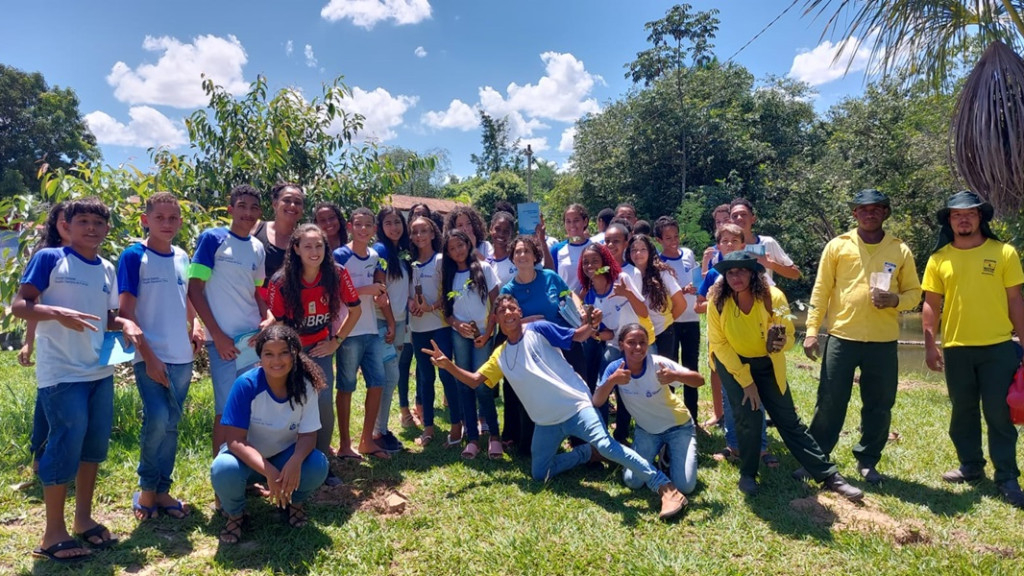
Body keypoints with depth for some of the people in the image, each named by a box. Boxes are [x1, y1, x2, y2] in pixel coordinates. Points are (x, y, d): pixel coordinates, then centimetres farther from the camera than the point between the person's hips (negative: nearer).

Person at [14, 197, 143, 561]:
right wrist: (57, 313, -28)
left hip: (101, 372, 7)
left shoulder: (107, 269, 11)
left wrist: (126, 323, -4)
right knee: (67, 446, -4)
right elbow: (19, 306, -11)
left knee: (96, 444, 13)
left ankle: (83, 518, 30)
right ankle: (53, 533, 12)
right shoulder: (49, 259, -7)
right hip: (62, 374, -6)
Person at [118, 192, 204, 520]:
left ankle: (162, 490, 23)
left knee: (172, 424, 10)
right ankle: (146, 489, 8)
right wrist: (148, 356, -13)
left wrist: (195, 325, 4)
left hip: (182, 357, 5)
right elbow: (125, 311, -9)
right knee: (157, 419, -14)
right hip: (151, 357, -5)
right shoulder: (134, 256, -6)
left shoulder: (182, 257, 9)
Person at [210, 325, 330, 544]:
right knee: (224, 470, -35)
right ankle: (235, 514, 1)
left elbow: (308, 435, -14)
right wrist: (269, 471, -38)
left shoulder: (305, 386, -18)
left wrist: (295, 461, -37)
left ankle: (293, 503, 8)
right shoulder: (246, 384, -25)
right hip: (247, 457, -1)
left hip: (285, 456, 2)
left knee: (318, 465, -28)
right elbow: (235, 441, -25)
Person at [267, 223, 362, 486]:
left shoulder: (338, 274, -17)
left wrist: (336, 341, -3)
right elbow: (276, 322, -9)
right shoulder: (281, 281, -20)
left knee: (324, 402, -9)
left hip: (320, 346, 1)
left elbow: (355, 310, -3)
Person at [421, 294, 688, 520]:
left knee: (605, 444, -29)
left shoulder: (538, 330, -3)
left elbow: (578, 336, -6)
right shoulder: (500, 355, 11)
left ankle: (665, 487, -24)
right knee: (539, 474, 10)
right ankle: (588, 452, 25)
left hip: (576, 405, -6)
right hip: (546, 422, 7)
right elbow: (475, 380, 13)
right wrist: (448, 365, -2)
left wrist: (592, 324, -28)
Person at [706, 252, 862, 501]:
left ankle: (830, 476, 14)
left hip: (767, 365, 1)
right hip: (732, 364, -1)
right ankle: (747, 474, 9)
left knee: (789, 420, 3)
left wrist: (781, 342, -38)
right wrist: (745, 380, -15)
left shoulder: (773, 297, -21)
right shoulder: (717, 302, -22)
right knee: (749, 419, -15)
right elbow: (719, 343, -15)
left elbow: (788, 335, -13)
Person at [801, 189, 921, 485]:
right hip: (842, 337, -2)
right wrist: (812, 330, -5)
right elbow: (821, 290, 1)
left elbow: (914, 292, 9)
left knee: (879, 406, 10)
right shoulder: (837, 246, 2)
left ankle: (867, 461, 26)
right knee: (830, 403, 3)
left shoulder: (900, 250, 6)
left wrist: (895, 300, -14)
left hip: (884, 341, 2)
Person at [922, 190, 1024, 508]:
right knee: (963, 412, 13)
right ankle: (971, 466, 28)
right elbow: (931, 304, 5)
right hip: (957, 348, 2)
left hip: (998, 347, -2)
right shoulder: (939, 259, 2)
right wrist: (930, 344, 1)